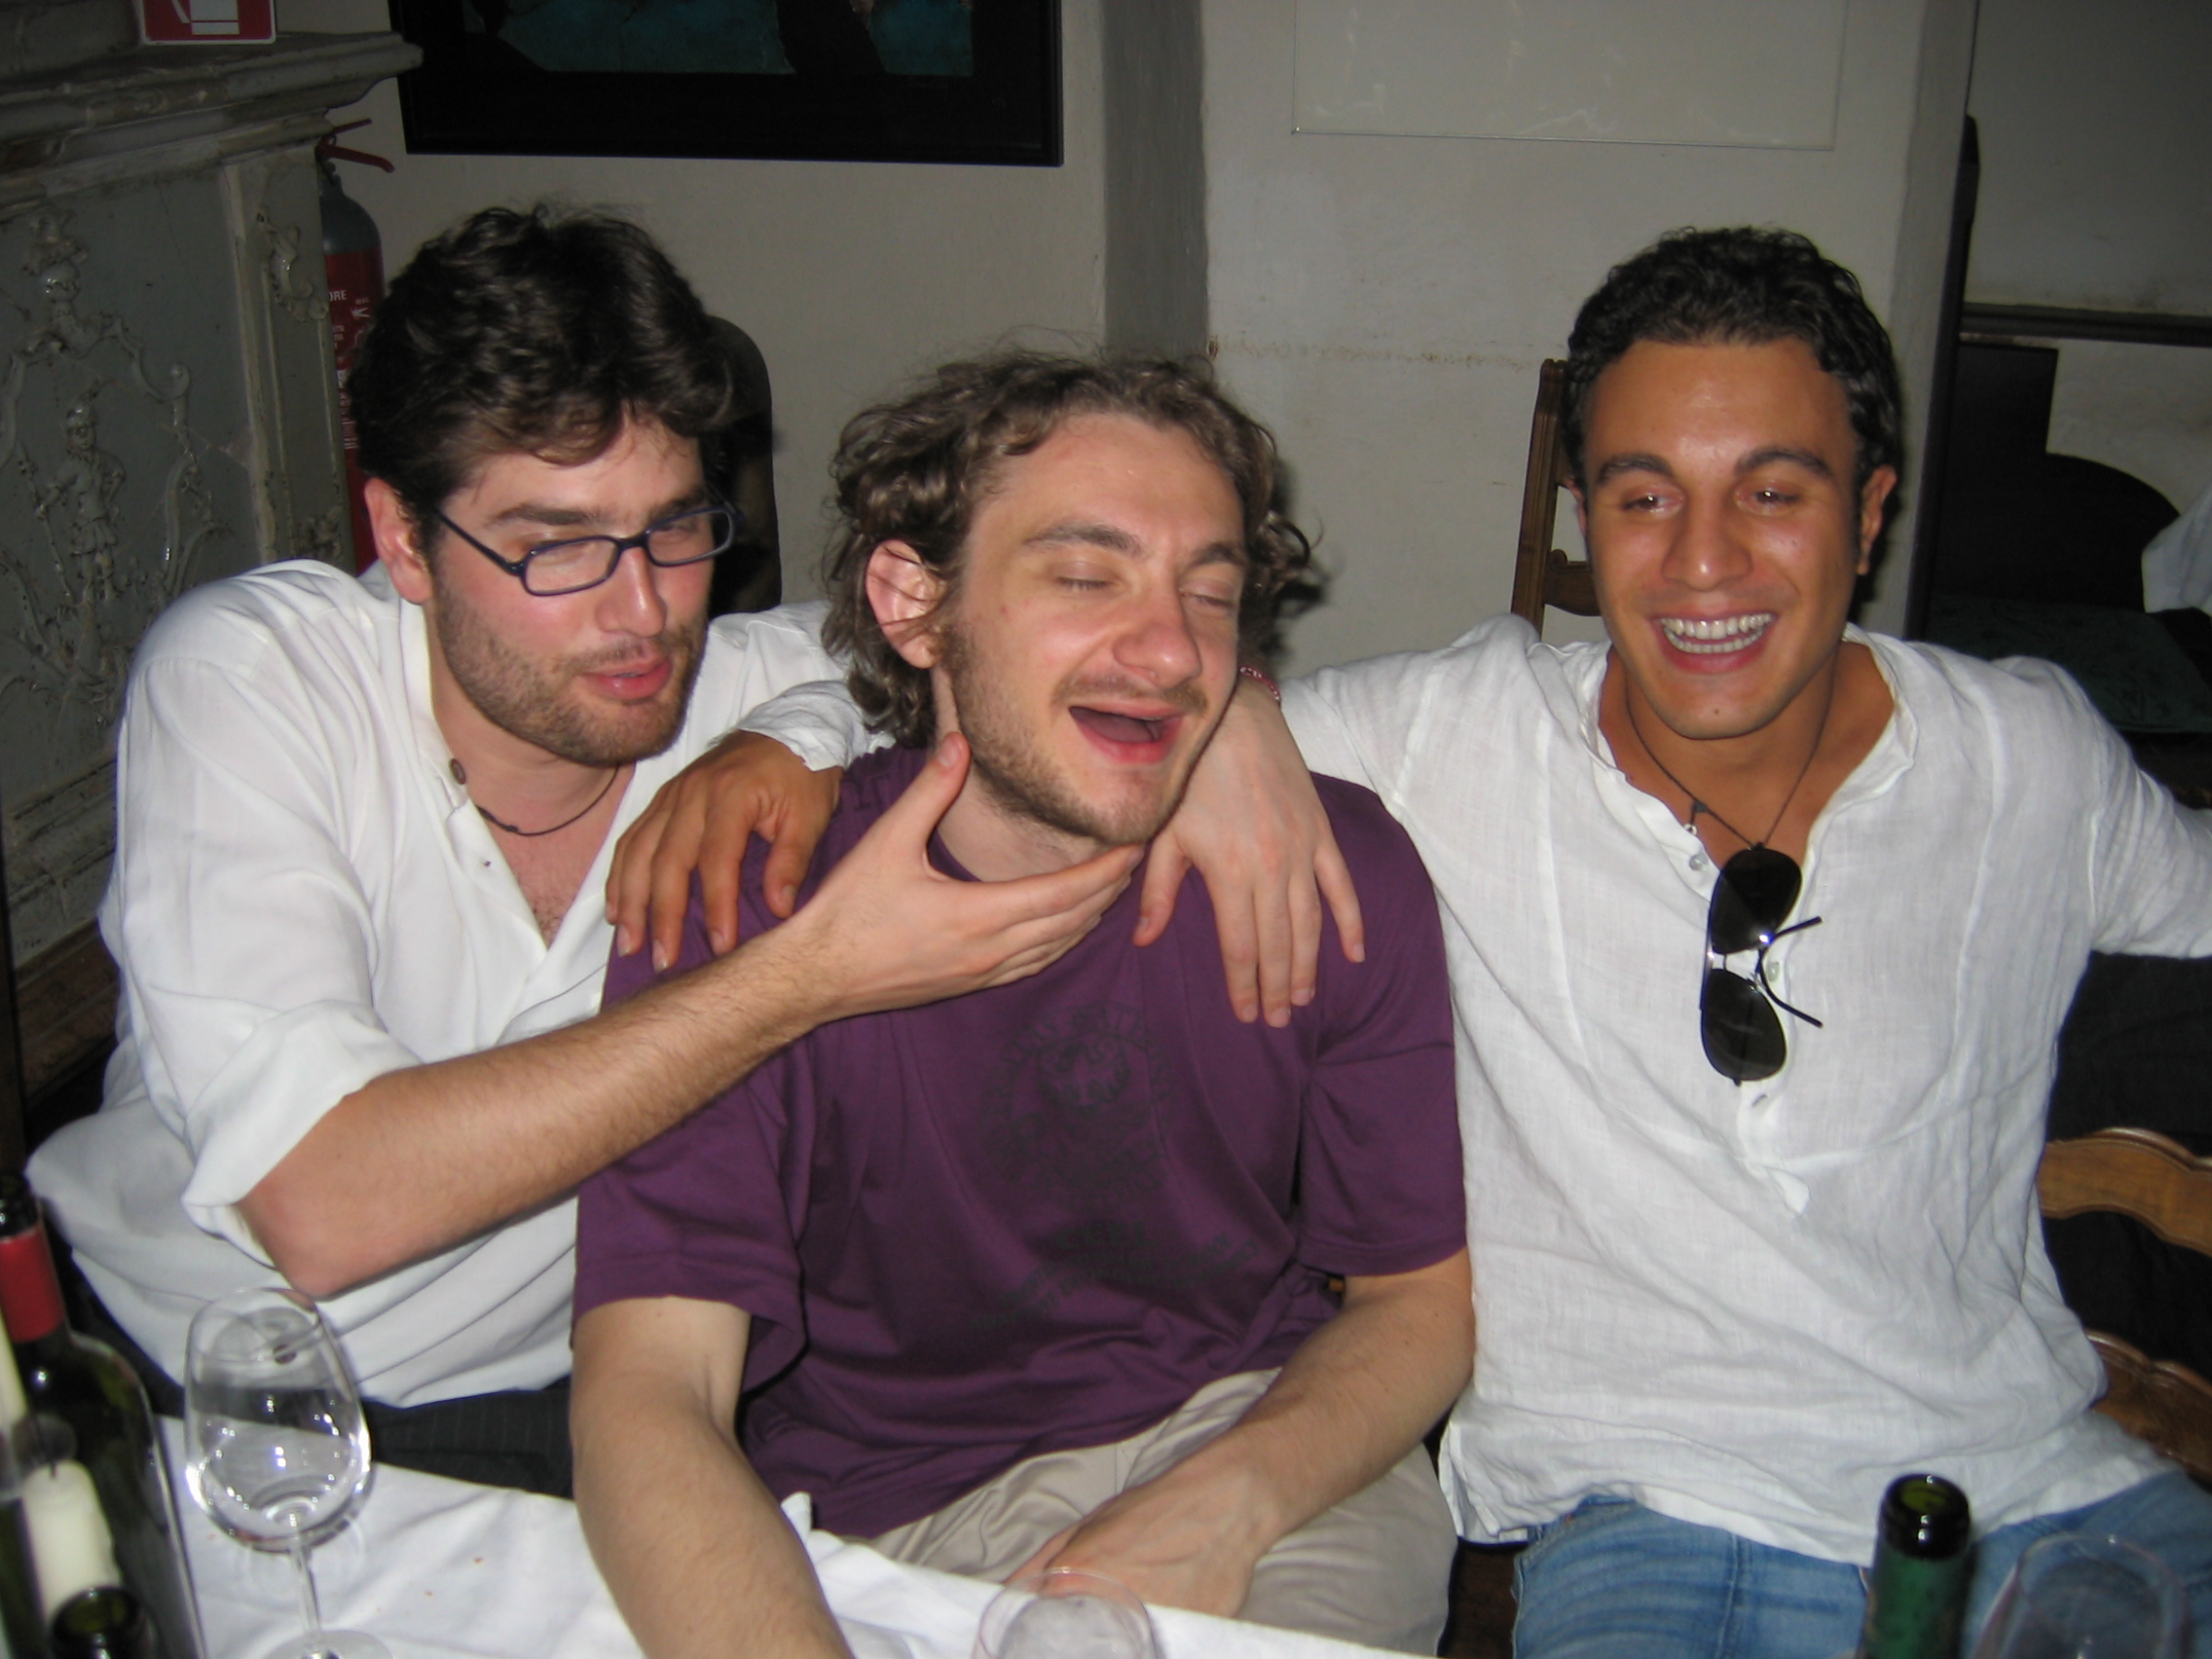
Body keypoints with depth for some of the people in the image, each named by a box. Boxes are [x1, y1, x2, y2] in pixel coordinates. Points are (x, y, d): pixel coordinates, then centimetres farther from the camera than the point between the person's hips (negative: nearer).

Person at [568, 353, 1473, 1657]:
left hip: (1269, 1437, 2)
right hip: (889, 1511, -1)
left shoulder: (1341, 874, -8)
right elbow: (645, 1392, -24)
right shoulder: (743, 905, -16)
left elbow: (1425, 1294, 1)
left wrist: (1228, 1500, -19)